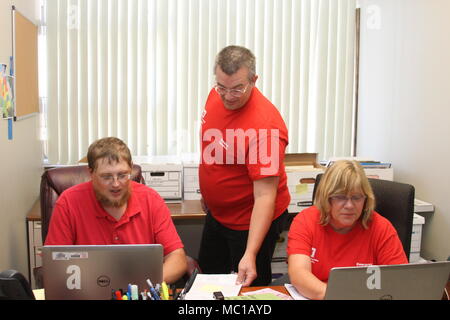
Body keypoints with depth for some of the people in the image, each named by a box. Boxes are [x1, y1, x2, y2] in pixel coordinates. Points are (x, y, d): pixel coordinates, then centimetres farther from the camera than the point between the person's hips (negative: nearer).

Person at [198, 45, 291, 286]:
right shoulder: (216, 96, -8)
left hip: (252, 220, -8)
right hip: (217, 212, 8)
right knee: (208, 276, 25)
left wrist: (250, 255, -38)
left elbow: (265, 195, -33)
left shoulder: (265, 125, -32)